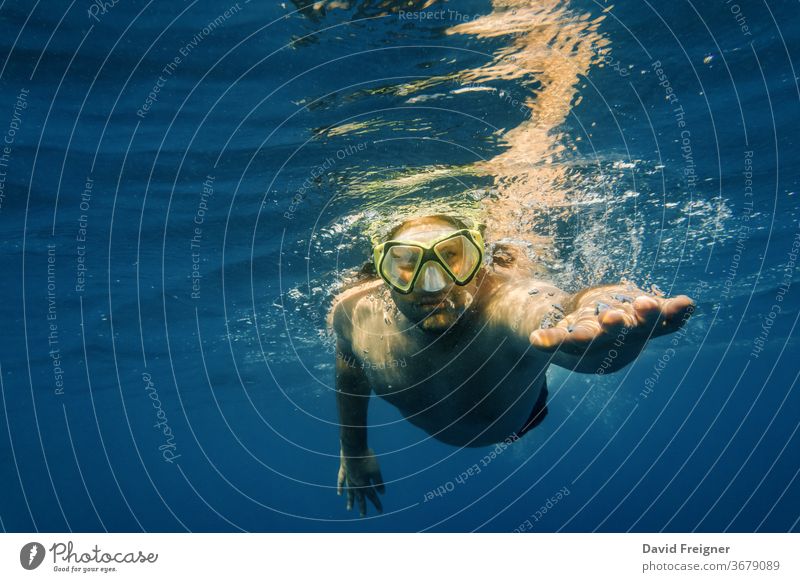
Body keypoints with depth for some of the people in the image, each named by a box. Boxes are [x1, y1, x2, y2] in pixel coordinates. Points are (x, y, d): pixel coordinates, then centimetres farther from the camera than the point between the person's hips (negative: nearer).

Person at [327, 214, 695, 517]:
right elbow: (350, 368, -11)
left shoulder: (505, 300, -52)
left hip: (519, 419, -1)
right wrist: (353, 450, -1)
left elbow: (555, 311, -78)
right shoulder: (354, 312, -36)